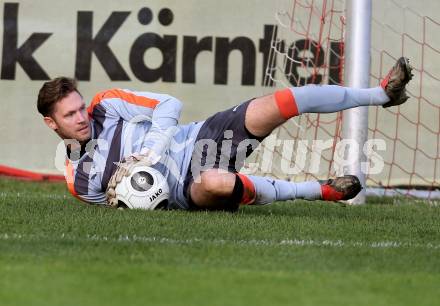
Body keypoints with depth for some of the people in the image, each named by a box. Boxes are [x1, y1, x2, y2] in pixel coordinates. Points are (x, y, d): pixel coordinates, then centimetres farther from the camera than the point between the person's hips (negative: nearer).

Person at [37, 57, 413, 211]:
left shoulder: (107, 104, 3)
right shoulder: (79, 178, 1)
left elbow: (169, 105, 0)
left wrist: (151, 154, -14)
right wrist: (120, 195, -17)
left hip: (202, 139, 3)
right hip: (186, 190, -3)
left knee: (276, 105, -17)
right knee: (216, 182, -42)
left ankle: (381, 93, -8)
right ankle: (319, 190, -22)